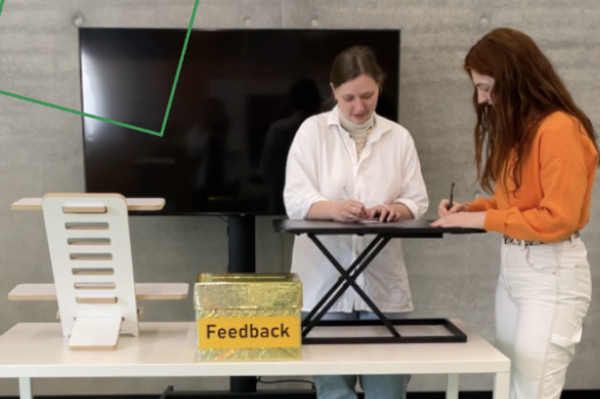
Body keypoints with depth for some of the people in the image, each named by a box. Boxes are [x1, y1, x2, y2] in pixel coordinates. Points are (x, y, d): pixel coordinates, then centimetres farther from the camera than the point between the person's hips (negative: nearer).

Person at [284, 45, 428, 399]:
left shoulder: (399, 137, 8)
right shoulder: (312, 130, 1)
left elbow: (418, 200, 6)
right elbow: (295, 198, -7)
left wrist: (395, 209, -17)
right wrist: (335, 209, -26)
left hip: (383, 280, 2)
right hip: (325, 279, -1)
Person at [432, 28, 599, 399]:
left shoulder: (560, 129, -16)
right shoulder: (518, 128, 13)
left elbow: (556, 218, -18)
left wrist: (482, 220, -16)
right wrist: (471, 209, 1)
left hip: (552, 273, -8)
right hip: (512, 267, 8)